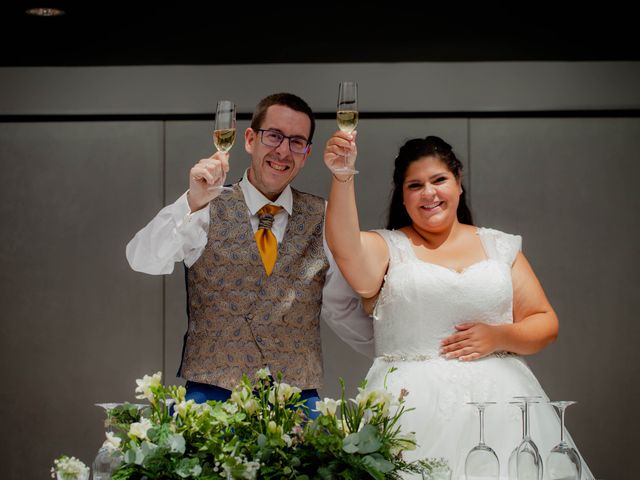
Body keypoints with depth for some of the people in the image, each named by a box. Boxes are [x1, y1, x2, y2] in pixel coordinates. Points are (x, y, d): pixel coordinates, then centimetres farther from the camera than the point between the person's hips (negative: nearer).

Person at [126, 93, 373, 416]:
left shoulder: (322, 220, 9)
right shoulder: (208, 211, 3)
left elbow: (341, 309, 17)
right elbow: (143, 260, -13)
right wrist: (192, 204, -26)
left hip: (298, 398, 2)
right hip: (212, 393, -2)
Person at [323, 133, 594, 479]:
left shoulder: (500, 247, 13)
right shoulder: (386, 248, 7)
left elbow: (545, 323, 11)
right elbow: (344, 248, -16)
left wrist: (500, 337, -8)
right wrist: (342, 177, -29)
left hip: (497, 399, 2)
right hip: (411, 401, -2)